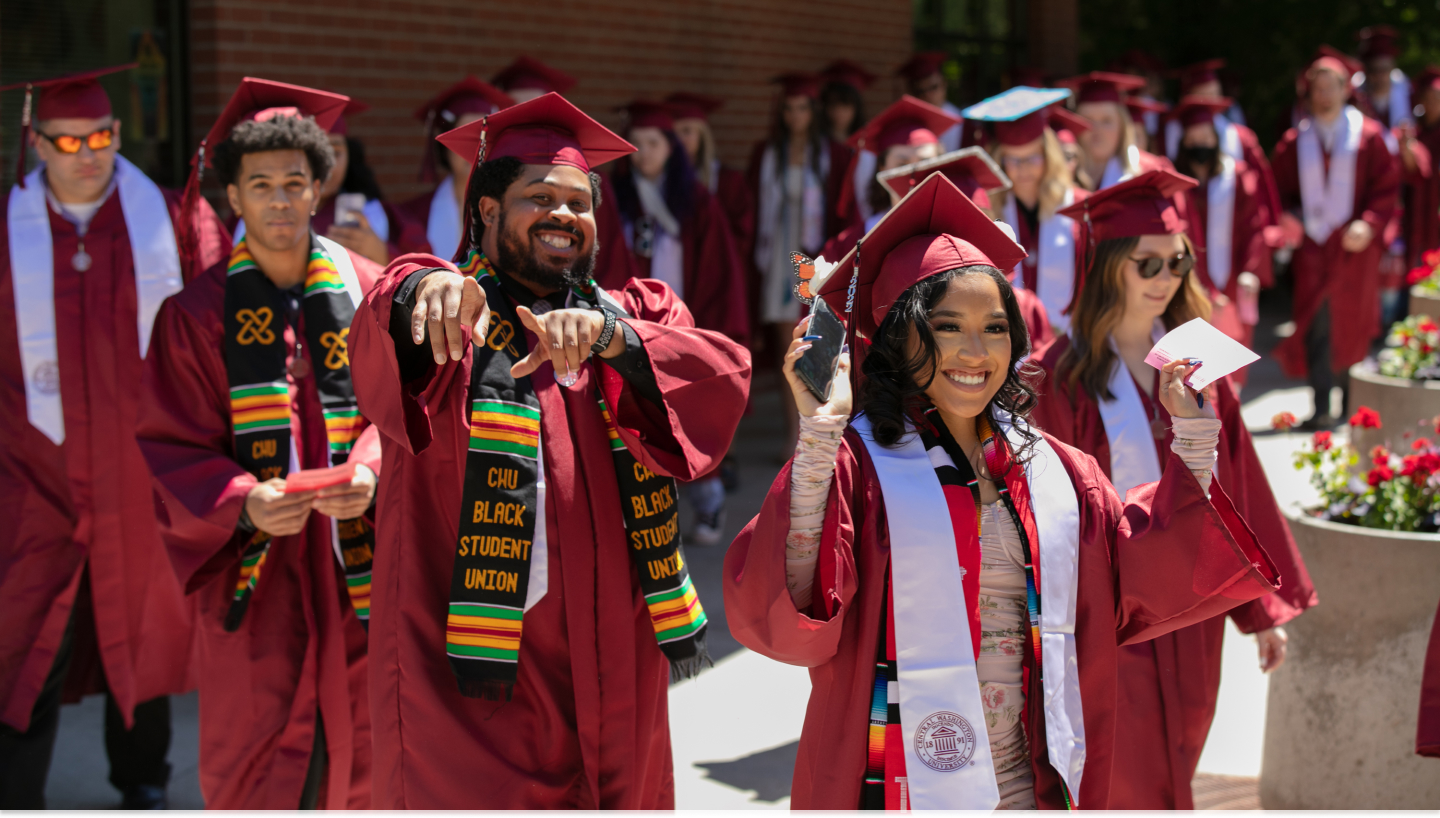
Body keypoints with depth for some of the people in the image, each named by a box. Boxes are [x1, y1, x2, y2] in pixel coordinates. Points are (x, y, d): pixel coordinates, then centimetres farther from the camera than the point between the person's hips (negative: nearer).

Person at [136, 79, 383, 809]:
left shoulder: (367, 292, 4)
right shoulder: (195, 314, 0)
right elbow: (173, 449, -2)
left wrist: (370, 473, -20)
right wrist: (243, 503, -21)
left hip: (360, 571, 2)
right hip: (253, 576, -1)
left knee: (362, 763, 9)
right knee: (255, 774, 2)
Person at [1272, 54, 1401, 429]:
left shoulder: (1368, 136, 3)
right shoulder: (1294, 142, 8)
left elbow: (1387, 186, -1)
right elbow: (1281, 193, 10)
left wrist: (1369, 223, -16)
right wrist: (1288, 220, -10)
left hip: (1354, 246, -1)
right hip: (1312, 246, 1)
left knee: (1352, 325, 5)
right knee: (1316, 325, -8)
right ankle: (1321, 409, -7)